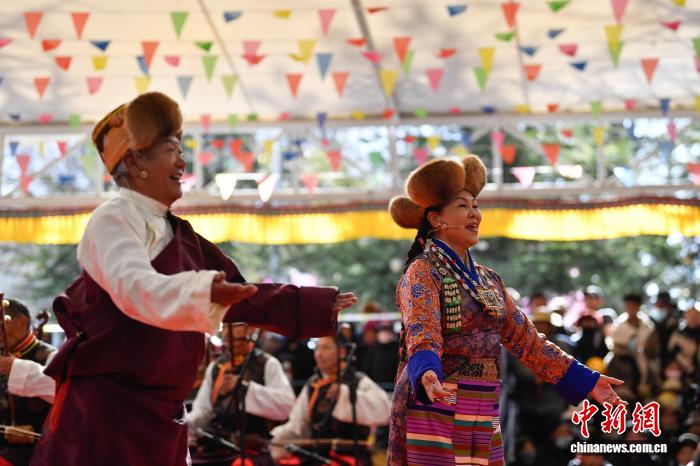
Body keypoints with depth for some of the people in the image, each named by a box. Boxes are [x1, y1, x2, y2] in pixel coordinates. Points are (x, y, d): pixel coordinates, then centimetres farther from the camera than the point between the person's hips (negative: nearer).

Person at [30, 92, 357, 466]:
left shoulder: (178, 234, 16)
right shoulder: (112, 220, -10)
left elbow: (239, 293, 23)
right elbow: (135, 288, -29)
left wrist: (318, 307, 23)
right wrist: (204, 291, -46)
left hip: (161, 413, 9)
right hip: (104, 408, -9)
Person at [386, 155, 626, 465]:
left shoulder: (487, 280, 15)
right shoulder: (423, 272, -8)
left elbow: (526, 339, 15)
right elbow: (422, 337, -23)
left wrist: (585, 380, 10)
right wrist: (427, 375, -45)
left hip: (483, 420, 7)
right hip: (436, 413, -7)